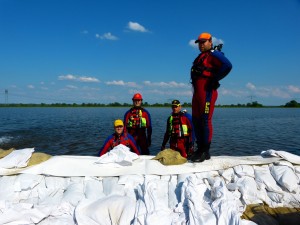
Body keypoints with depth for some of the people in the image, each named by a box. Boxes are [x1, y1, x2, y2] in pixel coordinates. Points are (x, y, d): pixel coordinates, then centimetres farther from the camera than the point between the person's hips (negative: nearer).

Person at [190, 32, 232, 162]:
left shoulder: (213, 54, -3)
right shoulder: (200, 57, 25)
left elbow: (227, 65, -20)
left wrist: (215, 80, -15)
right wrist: (195, 86, 13)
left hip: (207, 92, -9)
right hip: (197, 92, 9)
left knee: (205, 120, -9)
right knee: (196, 120, 8)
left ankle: (205, 152, -2)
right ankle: (200, 148, 17)